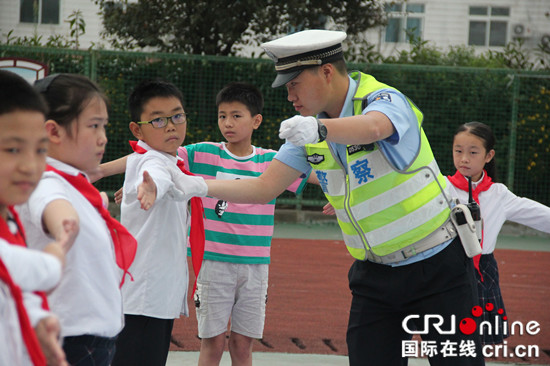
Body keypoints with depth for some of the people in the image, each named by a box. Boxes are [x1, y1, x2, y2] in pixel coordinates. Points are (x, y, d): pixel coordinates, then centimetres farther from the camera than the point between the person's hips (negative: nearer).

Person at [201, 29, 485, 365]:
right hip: (375, 272, 5)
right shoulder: (309, 129, 3)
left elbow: (372, 127, -43)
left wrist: (318, 129, -62)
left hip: (438, 266, -5)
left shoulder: (385, 101, -18)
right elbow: (264, 188, 4)